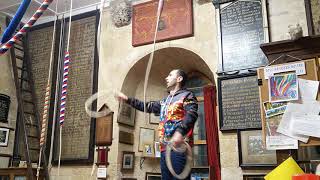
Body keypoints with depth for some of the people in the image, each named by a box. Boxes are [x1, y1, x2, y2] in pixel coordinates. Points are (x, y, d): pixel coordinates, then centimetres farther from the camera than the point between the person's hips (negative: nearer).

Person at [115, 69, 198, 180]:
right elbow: (148, 107, 37)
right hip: (165, 148, 8)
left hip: (179, 146, -8)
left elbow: (191, 114, -17)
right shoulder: (165, 101, 26)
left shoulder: (187, 95, 1)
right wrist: (127, 99, 34)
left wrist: (180, 131, -34)